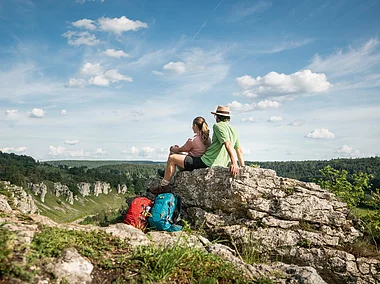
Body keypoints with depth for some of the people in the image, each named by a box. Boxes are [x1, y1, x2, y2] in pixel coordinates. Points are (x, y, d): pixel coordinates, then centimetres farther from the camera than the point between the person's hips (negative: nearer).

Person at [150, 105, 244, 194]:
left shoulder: (218, 126, -9)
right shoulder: (234, 131, 15)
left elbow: (228, 144, -24)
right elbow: (239, 151, 16)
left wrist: (234, 163, -34)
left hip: (206, 162, -9)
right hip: (220, 165, 9)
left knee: (172, 158, 1)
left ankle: (163, 186, 8)